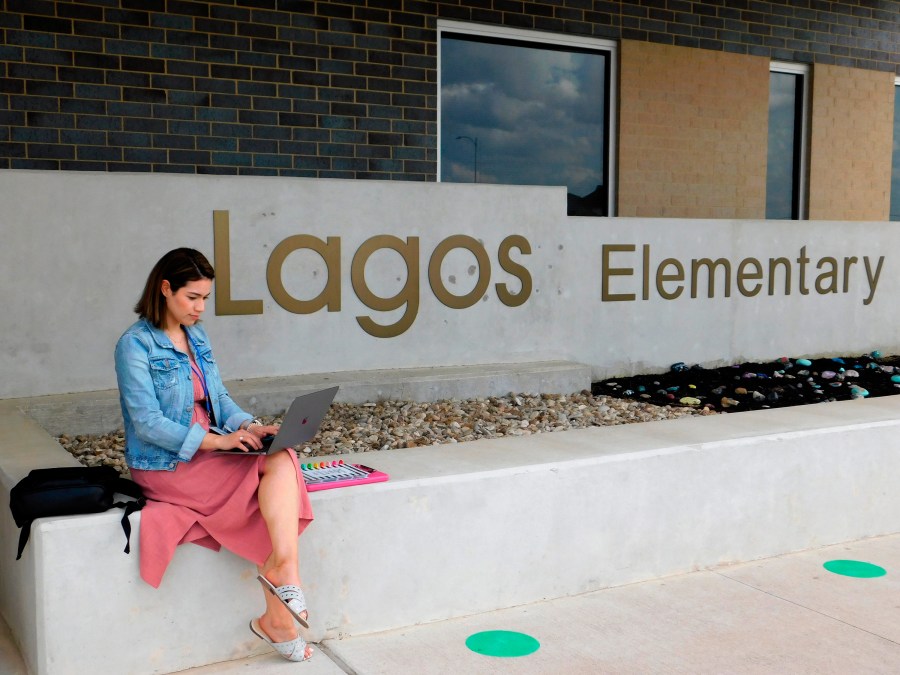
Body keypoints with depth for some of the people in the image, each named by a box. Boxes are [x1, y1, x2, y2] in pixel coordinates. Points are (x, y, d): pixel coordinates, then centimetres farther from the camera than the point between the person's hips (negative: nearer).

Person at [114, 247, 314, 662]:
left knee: (283, 458, -22)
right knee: (272, 466, -23)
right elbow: (147, 422, -16)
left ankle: (277, 615, -28)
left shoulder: (197, 338, 13)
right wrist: (215, 440, -24)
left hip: (210, 451, 7)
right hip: (165, 464, -6)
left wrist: (248, 426, -8)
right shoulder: (135, 345, -9)